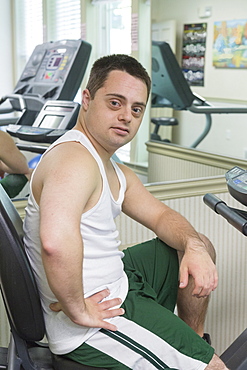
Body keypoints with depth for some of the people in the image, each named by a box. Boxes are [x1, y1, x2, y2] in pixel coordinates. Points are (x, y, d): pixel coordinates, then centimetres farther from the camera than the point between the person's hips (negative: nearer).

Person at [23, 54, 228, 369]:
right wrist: (78, 310, -29)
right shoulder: (75, 159, -26)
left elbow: (161, 216, 14)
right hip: (89, 330, -10)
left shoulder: (115, 173, 10)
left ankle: (193, 340, 38)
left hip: (115, 281, 10)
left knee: (202, 247, 23)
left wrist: (194, 246, -6)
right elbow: (57, 243, -43)